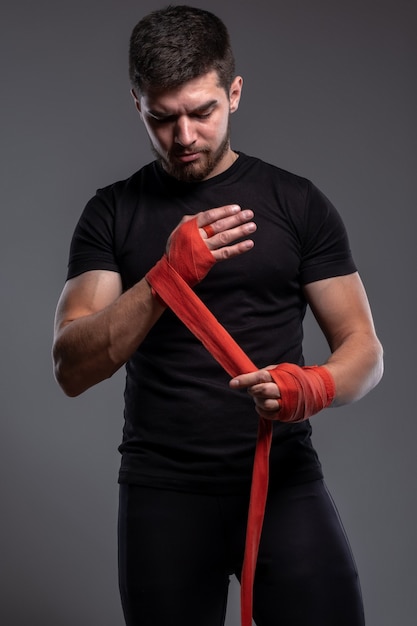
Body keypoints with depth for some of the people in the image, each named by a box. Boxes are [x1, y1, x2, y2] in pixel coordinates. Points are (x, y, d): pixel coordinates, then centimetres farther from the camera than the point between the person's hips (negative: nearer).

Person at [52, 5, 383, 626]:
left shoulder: (297, 203, 5)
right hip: (162, 488, 1)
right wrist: (166, 277, -21)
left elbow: (364, 348, 4)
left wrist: (311, 389, -19)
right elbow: (72, 369, -6)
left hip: (283, 478, 0)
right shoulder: (112, 214, 5)